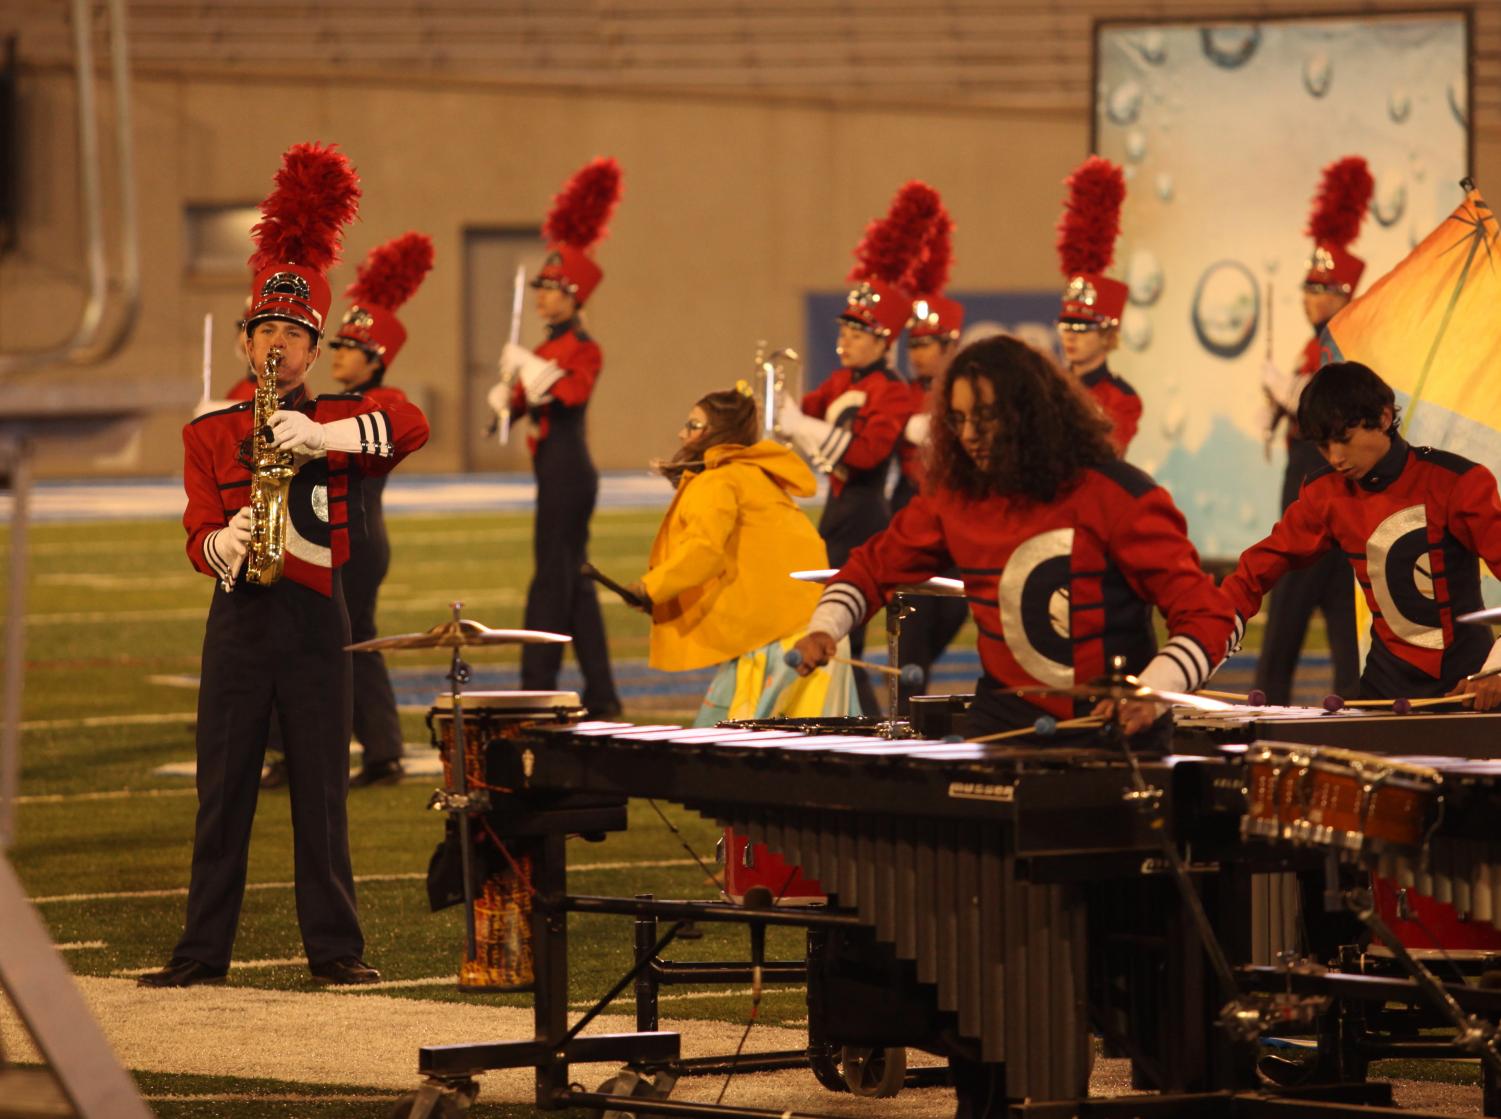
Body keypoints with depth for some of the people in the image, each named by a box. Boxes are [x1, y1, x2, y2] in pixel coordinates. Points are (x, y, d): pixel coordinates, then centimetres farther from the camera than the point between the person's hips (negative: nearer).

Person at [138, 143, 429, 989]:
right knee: (223, 789, 1)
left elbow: (413, 425, -18)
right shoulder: (209, 433, 7)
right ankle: (204, 949, 5)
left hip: (316, 622, -1)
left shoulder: (342, 421, 4)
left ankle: (336, 948, 8)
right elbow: (199, 537, -1)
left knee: (323, 791, 2)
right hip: (239, 617, 1)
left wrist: (322, 436, -30)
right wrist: (225, 545, -25)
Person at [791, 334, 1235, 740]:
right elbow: (875, 566, 19)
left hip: (1115, 736, -4)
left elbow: (1207, 617, -12)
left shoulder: (1117, 496, -10)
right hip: (1005, 727, 4)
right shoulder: (956, 498, 5)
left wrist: (1151, 694, -29)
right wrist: (824, 627, -1)